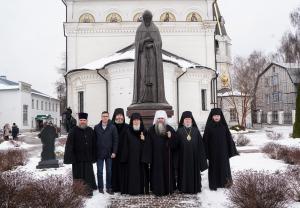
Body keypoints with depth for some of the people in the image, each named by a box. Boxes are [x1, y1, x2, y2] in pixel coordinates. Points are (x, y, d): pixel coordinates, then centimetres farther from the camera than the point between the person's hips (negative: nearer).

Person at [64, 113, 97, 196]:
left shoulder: (90, 131, 5)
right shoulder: (74, 131, -4)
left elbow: (94, 145, 8)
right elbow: (69, 145, -8)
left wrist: (93, 157, 5)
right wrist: (70, 157, -14)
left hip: (88, 158, 2)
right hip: (77, 158, -2)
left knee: (89, 174, 6)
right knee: (78, 174, 6)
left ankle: (89, 189, 19)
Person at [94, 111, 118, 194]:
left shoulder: (113, 127, -1)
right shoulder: (96, 127, 3)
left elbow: (115, 140, -2)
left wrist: (114, 152, -7)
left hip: (109, 153, -1)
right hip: (99, 153, 1)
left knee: (109, 171, 8)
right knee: (100, 171, 7)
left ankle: (109, 187, 17)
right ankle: (100, 187, 19)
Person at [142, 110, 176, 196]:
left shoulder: (170, 129, 4)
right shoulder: (151, 130, 1)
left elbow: (175, 143, 4)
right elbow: (148, 144, -4)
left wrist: (171, 137, -17)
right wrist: (147, 157, -9)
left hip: (167, 156, 1)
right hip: (156, 156, -1)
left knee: (167, 172, 4)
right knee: (157, 173, 1)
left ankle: (168, 189, 16)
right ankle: (157, 190, 10)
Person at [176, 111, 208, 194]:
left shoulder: (195, 130, 4)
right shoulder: (179, 131, 1)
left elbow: (200, 144, 4)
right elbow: (176, 145, 0)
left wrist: (201, 155, -1)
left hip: (194, 156, 1)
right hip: (183, 156, -1)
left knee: (195, 171, 6)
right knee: (184, 171, 4)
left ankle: (195, 188, 18)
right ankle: (184, 188, 14)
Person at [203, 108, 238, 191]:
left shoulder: (224, 125, 1)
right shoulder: (209, 126, -5)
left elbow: (229, 137, 4)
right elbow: (205, 139, -5)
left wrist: (231, 150, 1)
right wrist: (206, 152, -9)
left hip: (223, 150, 2)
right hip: (213, 151, -2)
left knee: (224, 166, 7)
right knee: (213, 167, 5)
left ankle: (224, 182, 23)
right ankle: (213, 185, 16)